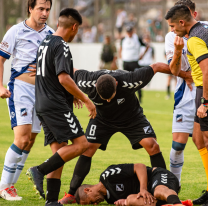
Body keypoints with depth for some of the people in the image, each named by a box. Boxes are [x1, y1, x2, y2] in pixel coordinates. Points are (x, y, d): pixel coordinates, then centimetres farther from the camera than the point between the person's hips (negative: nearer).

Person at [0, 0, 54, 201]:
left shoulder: (51, 34, 9)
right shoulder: (16, 31, -5)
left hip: (42, 90, 5)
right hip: (20, 87, -5)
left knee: (30, 140, 4)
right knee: (22, 138, -17)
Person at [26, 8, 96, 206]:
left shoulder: (44, 43, 17)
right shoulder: (61, 46, -13)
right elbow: (63, 78, -23)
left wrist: (72, 95, 31)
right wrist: (86, 99, -17)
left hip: (42, 105, 10)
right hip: (56, 106, -10)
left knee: (59, 151, 9)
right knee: (81, 144, -11)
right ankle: (40, 171, -16)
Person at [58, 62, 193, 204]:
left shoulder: (128, 82, -39)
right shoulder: (88, 83, -34)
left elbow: (156, 67, -27)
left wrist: (185, 75, -18)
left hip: (132, 117, -1)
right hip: (102, 118, 1)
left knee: (152, 145, -17)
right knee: (87, 149, -13)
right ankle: (72, 194, -2)